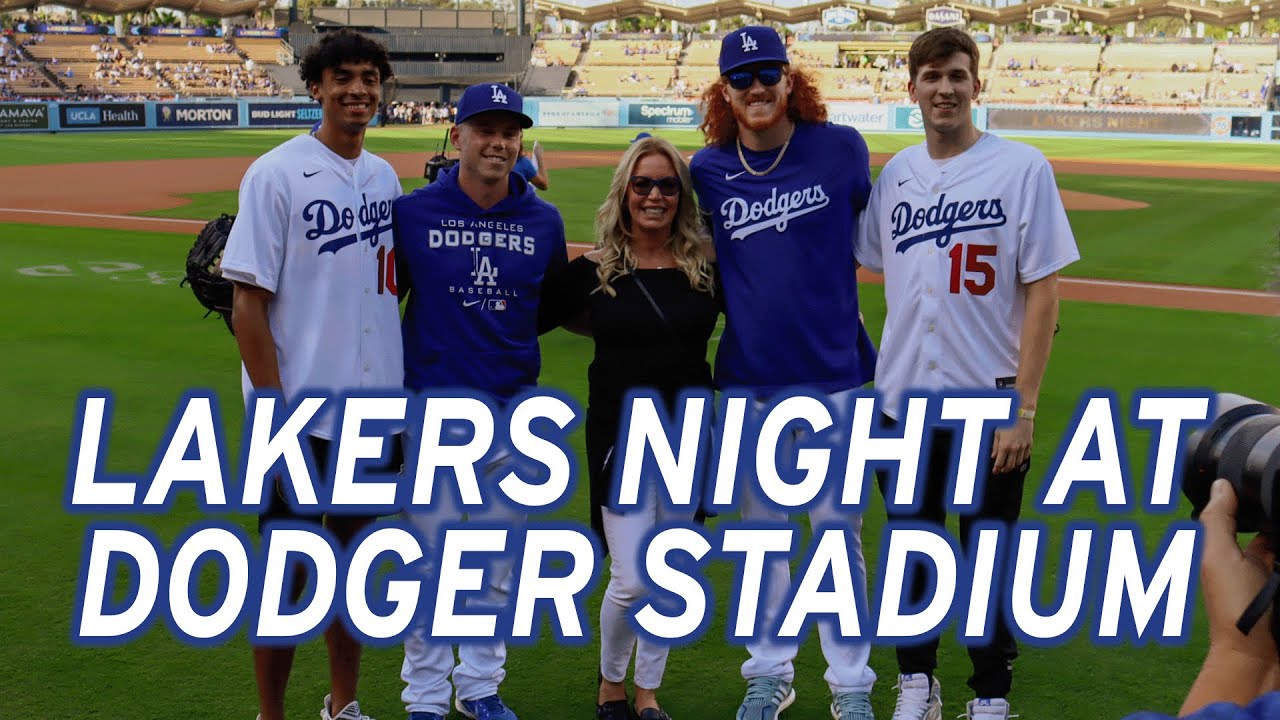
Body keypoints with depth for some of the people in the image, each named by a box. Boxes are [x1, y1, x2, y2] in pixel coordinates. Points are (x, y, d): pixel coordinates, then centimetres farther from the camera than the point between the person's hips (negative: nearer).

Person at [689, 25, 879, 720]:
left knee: (838, 533, 5)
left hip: (833, 374, -2)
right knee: (761, 532, 13)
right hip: (749, 379, 2)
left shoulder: (841, 148, -4)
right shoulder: (708, 169, 1)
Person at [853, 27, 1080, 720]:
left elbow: (1043, 292, -9)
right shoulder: (896, 173, 6)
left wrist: (1023, 407, -13)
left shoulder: (1022, 168, -7)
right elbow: (860, 269, 15)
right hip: (902, 402, 4)